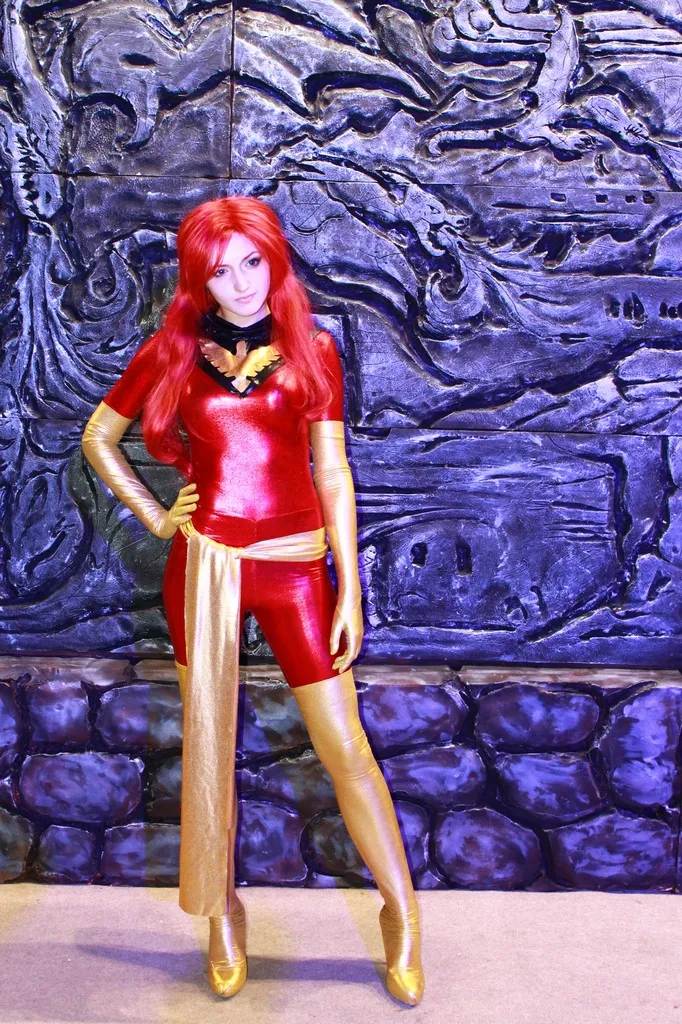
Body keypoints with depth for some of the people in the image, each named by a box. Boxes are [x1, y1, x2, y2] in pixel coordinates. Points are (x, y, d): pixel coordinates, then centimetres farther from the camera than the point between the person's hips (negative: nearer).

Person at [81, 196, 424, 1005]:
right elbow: (98, 437, 15)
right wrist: (154, 517, 3)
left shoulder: (311, 350, 3)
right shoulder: (173, 352, 3)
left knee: (344, 746, 0)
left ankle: (402, 915, 14)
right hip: (203, 563, 1)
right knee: (208, 742, 9)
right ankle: (221, 914, 27)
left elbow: (332, 473, 2)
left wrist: (350, 590, -2)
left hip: (295, 565, -1)